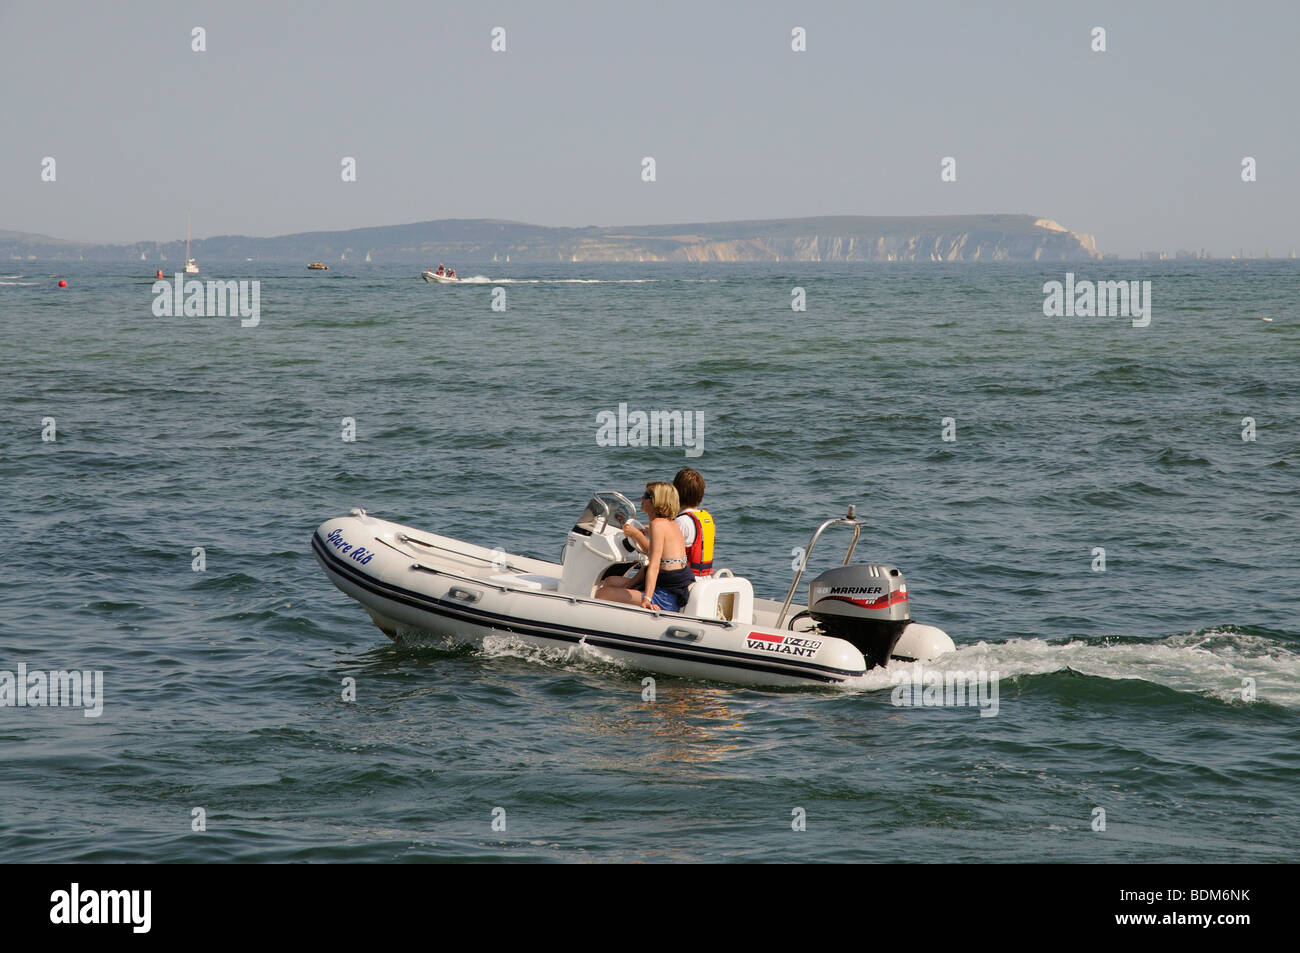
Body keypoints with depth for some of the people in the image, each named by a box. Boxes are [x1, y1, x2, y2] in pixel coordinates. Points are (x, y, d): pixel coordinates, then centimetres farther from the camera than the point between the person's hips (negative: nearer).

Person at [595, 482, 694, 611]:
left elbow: (654, 566, -28)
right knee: (609, 582, 25)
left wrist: (646, 599, -35)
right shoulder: (672, 524, 12)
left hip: (665, 598, -11)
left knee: (602, 593, -12)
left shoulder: (658, 524, -17)